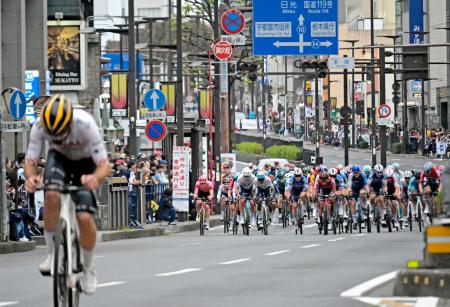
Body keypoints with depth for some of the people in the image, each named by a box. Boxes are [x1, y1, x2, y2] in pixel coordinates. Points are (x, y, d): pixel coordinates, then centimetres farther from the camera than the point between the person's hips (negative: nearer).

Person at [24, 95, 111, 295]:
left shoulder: (85, 125, -38)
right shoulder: (40, 126, -30)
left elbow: (105, 165, -37)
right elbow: (30, 161, -26)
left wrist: (95, 178, -60)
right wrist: (30, 177, -50)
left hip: (85, 163, -2)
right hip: (59, 158, 2)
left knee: (85, 217, -19)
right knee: (52, 196, -32)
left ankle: (88, 269, 7)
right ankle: (52, 253, -12)